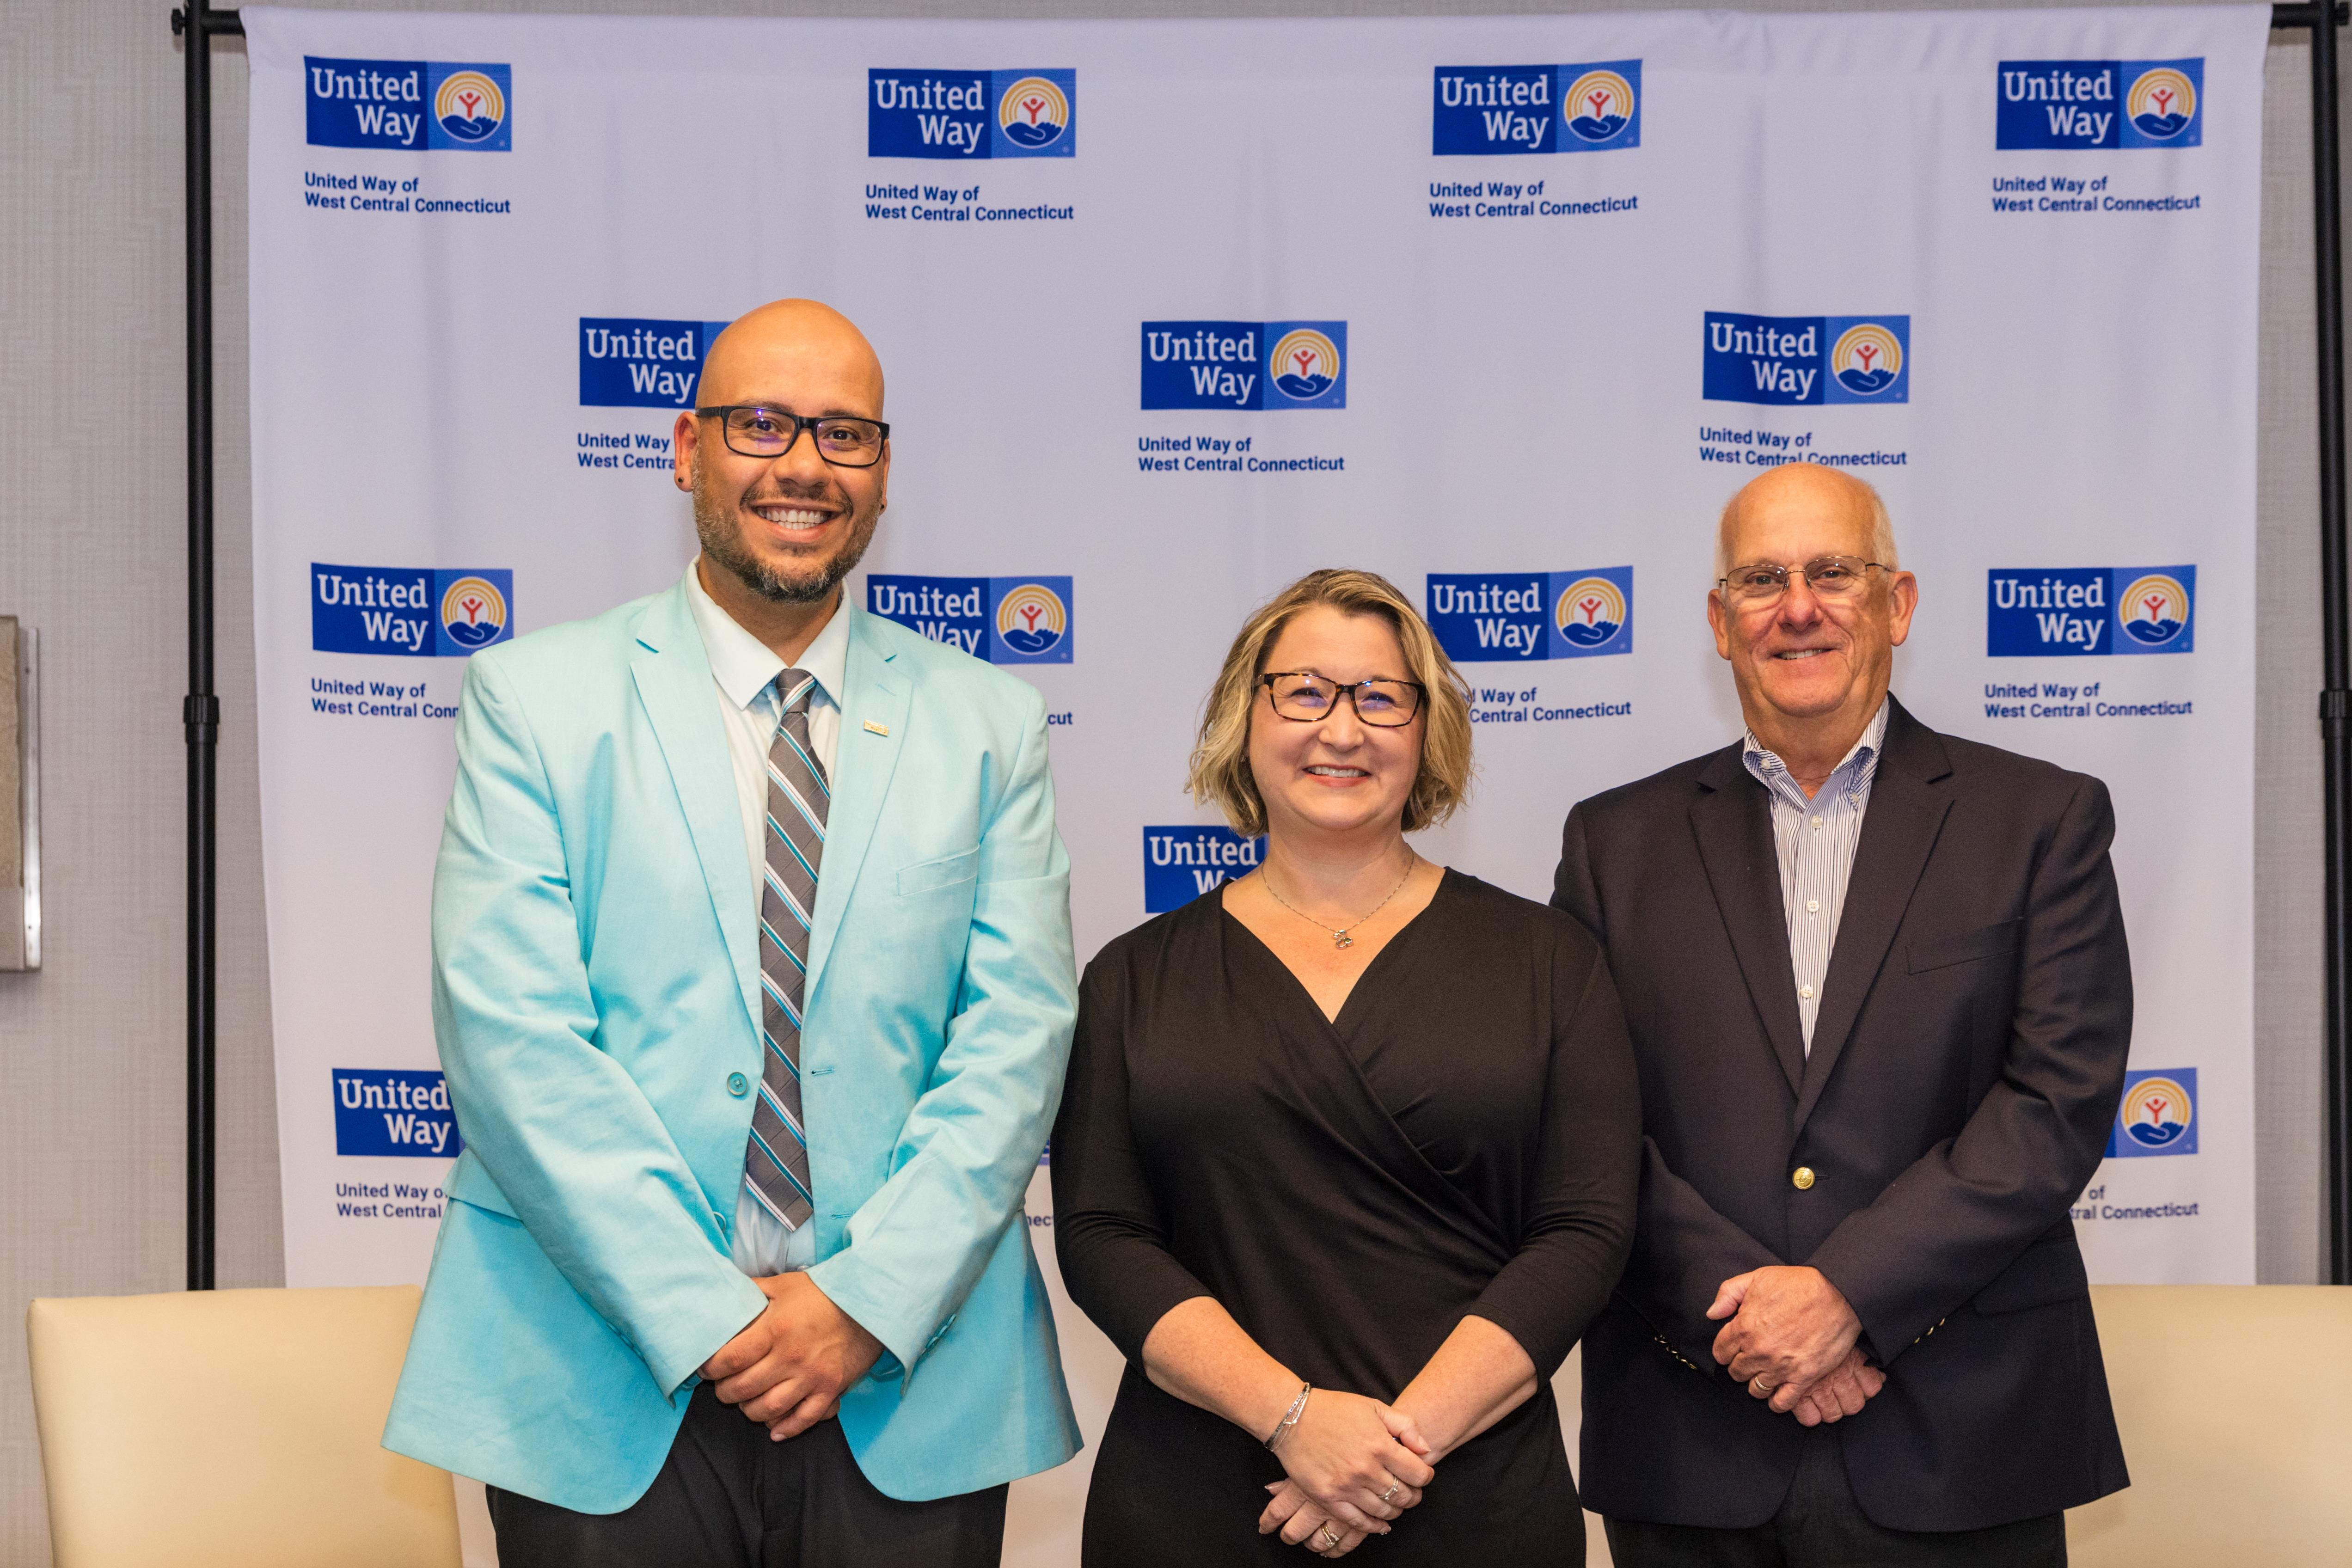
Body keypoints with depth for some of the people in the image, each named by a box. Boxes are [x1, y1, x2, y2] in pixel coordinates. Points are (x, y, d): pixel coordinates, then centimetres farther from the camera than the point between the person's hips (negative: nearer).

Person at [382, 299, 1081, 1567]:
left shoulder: (987, 724, 7)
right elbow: (513, 1033, -8)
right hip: (608, 1390, -1)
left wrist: (870, 1299, -11)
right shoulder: (535, 698, 1)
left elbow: (1016, 1036, 0)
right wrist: (701, 1316, -14)